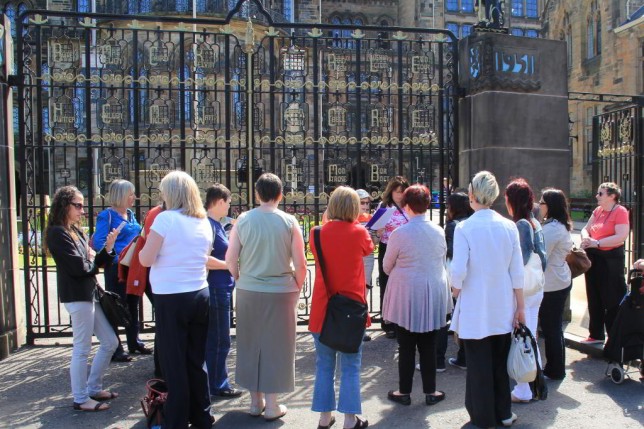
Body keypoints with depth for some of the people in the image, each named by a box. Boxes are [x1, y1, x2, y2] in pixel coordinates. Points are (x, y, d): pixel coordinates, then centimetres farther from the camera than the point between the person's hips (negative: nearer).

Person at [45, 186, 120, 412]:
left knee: (110, 342, 14)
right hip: (77, 296, -9)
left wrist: (108, 248, -6)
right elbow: (79, 267, -19)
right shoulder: (58, 233, -12)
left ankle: (94, 389, 27)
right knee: (82, 350, 0)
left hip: (89, 294, 9)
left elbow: (93, 263, 10)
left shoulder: (75, 231, 15)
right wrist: (92, 260, 1)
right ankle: (81, 399, 14)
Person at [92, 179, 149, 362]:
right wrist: (118, 255, -26)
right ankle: (115, 349, 12)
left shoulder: (130, 214, 11)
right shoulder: (107, 215, -12)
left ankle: (134, 342, 31)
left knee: (133, 305, 17)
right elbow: (98, 243, -21)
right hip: (116, 267, -8)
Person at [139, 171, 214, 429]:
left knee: (174, 364, 5)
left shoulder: (165, 218, -11)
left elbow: (146, 259, -11)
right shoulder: (204, 222, 8)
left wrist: (146, 244, 8)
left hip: (171, 299, -6)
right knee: (197, 361, 15)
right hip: (200, 295, 6)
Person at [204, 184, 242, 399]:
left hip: (221, 288, 10)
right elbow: (204, 259, -26)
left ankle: (217, 381, 32)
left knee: (217, 339, 19)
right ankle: (217, 385, 14)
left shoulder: (217, 224, 13)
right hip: (215, 289, -10)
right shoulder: (208, 224, -17)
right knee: (219, 340, 2)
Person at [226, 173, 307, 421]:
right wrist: (297, 288, 9)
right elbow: (300, 264, -7)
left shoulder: (243, 220, -3)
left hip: (248, 291, 2)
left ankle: (255, 401, 29)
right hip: (281, 291, -2)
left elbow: (230, 259, -1)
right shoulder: (289, 222, -7)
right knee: (275, 346, 10)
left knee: (251, 344, 16)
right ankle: (271, 405, 19)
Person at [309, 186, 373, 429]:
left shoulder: (320, 233, -2)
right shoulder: (358, 232, -8)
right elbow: (368, 250, 13)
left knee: (324, 365, 13)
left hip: (323, 307, 2)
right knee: (350, 367, 7)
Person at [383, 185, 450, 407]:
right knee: (428, 345, 13)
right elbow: (442, 261, 11)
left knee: (406, 346, 8)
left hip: (407, 295, -3)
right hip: (434, 294, 3)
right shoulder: (439, 232, -2)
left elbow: (387, 267, -3)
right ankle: (430, 391, 21)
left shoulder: (399, 234, -14)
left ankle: (404, 392, 18)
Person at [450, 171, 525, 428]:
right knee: (500, 362, 19)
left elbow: (459, 270, -19)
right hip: (503, 308, 4)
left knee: (479, 365, 10)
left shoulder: (464, 228, -14)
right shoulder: (509, 227, -3)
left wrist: (456, 291, 1)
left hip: (475, 309, -4)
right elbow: (517, 272, -1)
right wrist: (520, 307, 7)